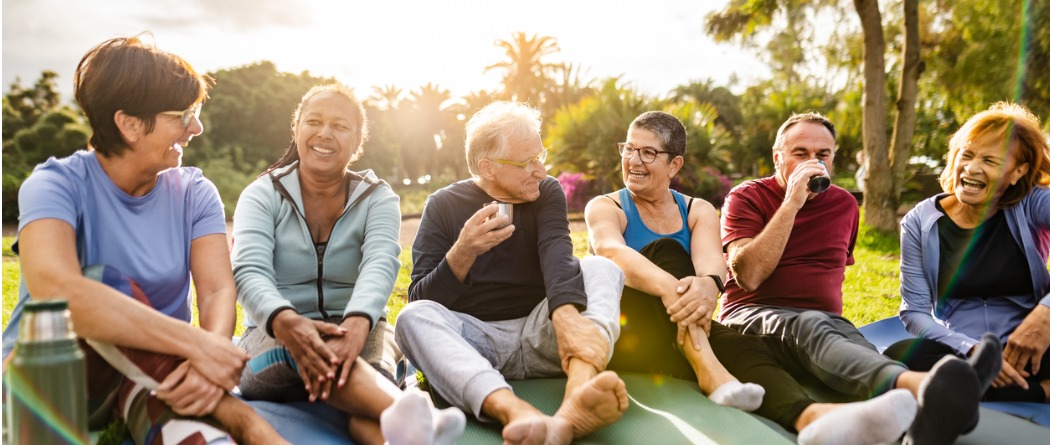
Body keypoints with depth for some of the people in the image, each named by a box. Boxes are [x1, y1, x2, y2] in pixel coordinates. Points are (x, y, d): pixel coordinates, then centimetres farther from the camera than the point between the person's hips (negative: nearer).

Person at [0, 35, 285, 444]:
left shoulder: (194, 193, 0)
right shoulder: (57, 184, -13)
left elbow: (219, 291, -13)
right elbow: (55, 291, -33)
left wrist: (212, 357, -36)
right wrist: (195, 342, -38)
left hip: (153, 369, 1)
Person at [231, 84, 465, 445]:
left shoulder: (377, 198, 2)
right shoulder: (262, 195, 1)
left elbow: (380, 265, -19)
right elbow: (249, 272, -17)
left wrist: (356, 324, -42)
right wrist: (285, 322, -41)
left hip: (358, 333, 2)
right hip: (275, 339, -1)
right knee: (305, 347, -37)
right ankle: (406, 414, -66)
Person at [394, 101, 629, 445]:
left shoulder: (547, 193, 4)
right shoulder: (443, 205, 0)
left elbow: (557, 253, -18)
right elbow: (420, 300, -4)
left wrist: (567, 315, -38)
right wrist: (463, 253, -23)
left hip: (537, 335, 1)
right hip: (473, 339, -1)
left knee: (601, 268, -21)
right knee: (414, 317, -29)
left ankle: (575, 404, -49)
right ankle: (518, 414, -54)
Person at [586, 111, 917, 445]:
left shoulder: (699, 211, 8)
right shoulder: (605, 207, 0)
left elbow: (711, 261, -15)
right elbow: (612, 251, -25)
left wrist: (708, 285, -42)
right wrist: (669, 287, -46)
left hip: (683, 337, 3)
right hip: (622, 334, -2)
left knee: (739, 347, -30)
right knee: (665, 250, -26)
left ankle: (810, 417, -60)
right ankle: (712, 375, -42)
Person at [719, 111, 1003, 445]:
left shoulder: (845, 205, 16)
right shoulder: (746, 198, 1)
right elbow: (748, 277, -15)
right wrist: (791, 204, -15)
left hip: (826, 320, 4)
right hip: (755, 316, -3)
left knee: (856, 344, -34)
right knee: (809, 327, -39)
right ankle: (921, 389, -68)